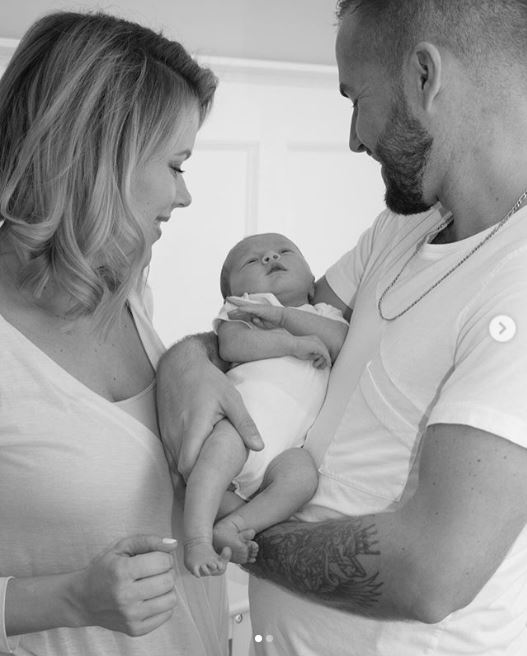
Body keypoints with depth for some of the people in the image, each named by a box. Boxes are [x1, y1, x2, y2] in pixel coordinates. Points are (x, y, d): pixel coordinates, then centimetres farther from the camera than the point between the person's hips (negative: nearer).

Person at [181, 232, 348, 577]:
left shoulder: (323, 315, 29)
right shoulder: (239, 312, 22)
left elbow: (341, 341, 4)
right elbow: (233, 346, -3)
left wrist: (282, 315, -2)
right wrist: (295, 343, -6)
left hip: (289, 443, 2)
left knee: (302, 475, -29)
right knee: (218, 457, -33)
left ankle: (231, 526, -27)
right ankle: (198, 541, -30)